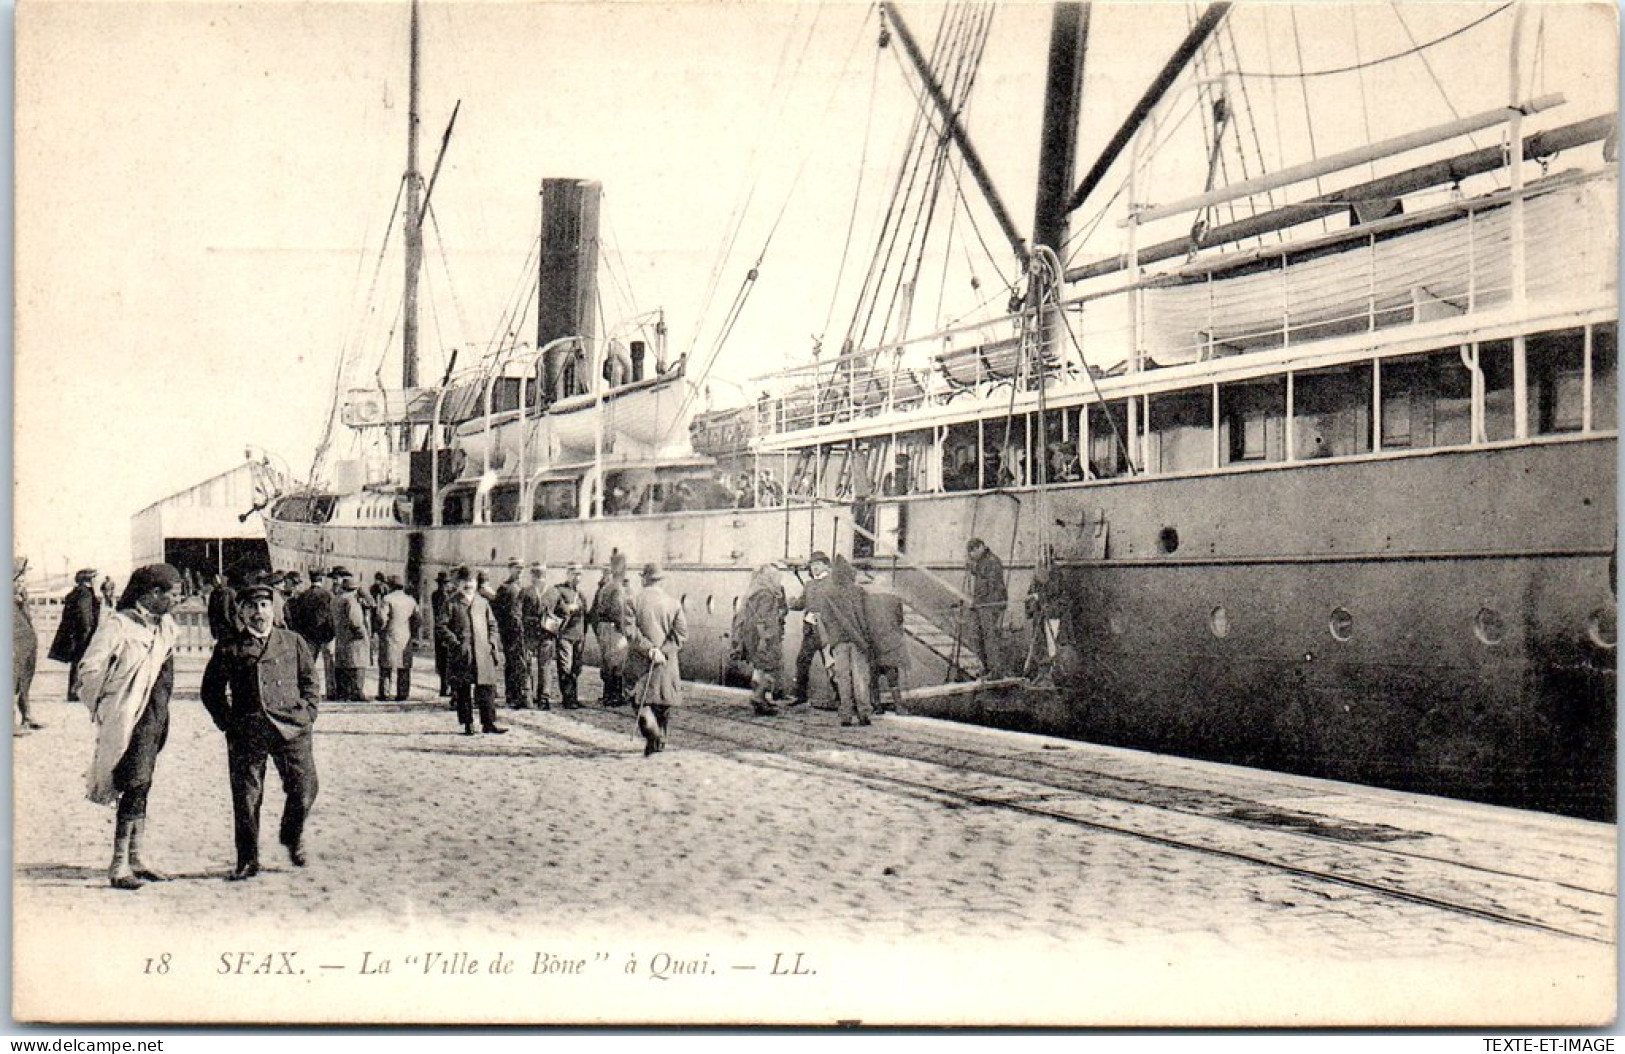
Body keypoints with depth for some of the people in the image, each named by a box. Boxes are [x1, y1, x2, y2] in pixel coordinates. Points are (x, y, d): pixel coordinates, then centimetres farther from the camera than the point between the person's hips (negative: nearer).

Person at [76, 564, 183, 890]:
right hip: (131, 718, -8)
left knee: (142, 786, 13)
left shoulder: (166, 625, 11)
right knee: (135, 784, -13)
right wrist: (102, 707, -7)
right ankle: (119, 864, -10)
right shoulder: (119, 624, -13)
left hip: (156, 717, 8)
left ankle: (135, 857, 20)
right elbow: (89, 668, -13)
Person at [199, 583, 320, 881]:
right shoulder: (228, 649, 6)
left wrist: (307, 714, 4)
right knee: (246, 797, 1)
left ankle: (292, 838, 26)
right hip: (247, 733, -1)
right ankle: (247, 859, 14)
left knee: (304, 788, -2)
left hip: (292, 729, 1)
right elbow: (211, 690, 11)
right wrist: (228, 722, 1)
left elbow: (309, 680, 16)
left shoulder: (294, 642, 12)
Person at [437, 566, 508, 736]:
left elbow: (492, 624, 20)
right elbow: (441, 627, -1)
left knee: (487, 687, -2)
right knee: (463, 690, 2)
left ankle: (489, 723, 2)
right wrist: (456, 643, -11)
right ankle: (468, 724, 9)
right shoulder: (451, 603, 3)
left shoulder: (483, 602, 15)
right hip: (462, 654, -3)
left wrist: (492, 642, 5)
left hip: (483, 653, 3)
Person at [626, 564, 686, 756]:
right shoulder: (673, 603, 1)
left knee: (642, 699, 3)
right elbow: (682, 632, -7)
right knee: (664, 701, 15)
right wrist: (663, 651, -10)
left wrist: (649, 648, -13)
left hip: (640, 659, -2)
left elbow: (630, 632, -14)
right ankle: (660, 741, 23)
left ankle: (650, 728, -25)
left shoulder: (635, 601, -4)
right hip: (667, 662, 2)